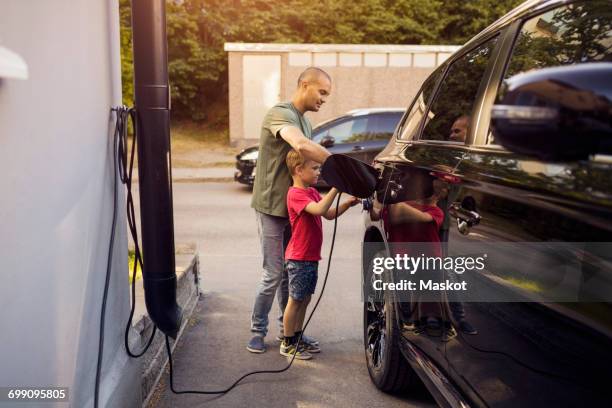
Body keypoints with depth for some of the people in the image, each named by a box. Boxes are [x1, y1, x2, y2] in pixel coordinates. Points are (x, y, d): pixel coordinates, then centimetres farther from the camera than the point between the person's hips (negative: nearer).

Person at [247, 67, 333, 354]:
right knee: (274, 274, -3)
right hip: (272, 208, -8)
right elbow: (302, 146, -36)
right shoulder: (280, 113, -16)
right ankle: (257, 331, 14)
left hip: (292, 208, 8)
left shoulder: (303, 121, 14)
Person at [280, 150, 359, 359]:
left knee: (305, 299, 15)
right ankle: (288, 343, 13)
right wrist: (335, 187, -34)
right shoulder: (296, 194, -17)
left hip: (311, 257, 9)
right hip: (299, 258, -9)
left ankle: (297, 339, 27)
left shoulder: (312, 192, 14)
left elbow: (329, 214, 14)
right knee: (295, 300, 1)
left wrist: (347, 204, -1)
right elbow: (319, 210, -33)